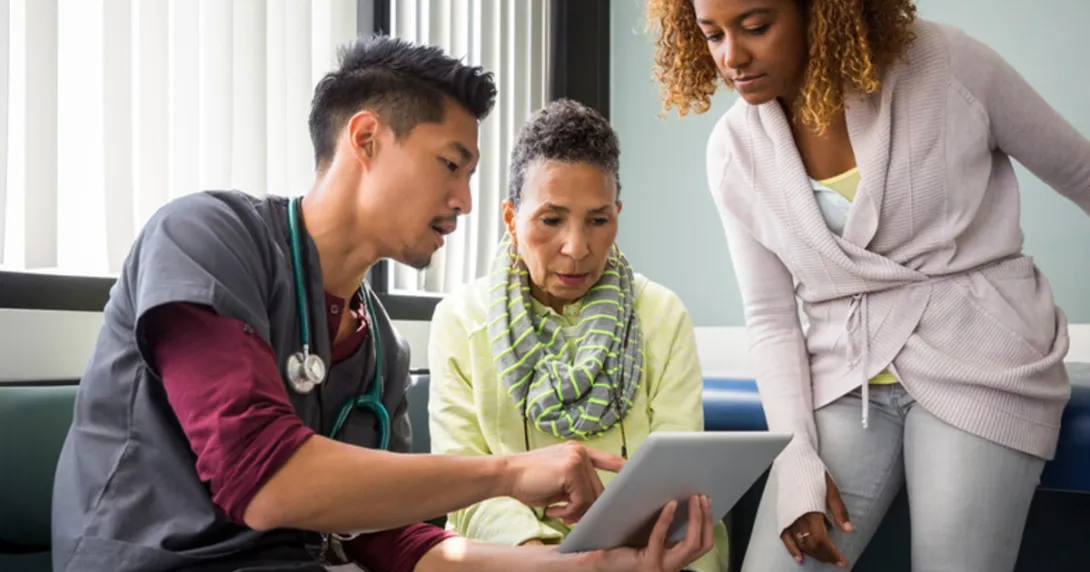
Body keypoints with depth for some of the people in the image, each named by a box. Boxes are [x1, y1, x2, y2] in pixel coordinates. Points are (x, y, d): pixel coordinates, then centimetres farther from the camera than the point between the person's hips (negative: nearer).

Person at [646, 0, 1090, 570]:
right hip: (847, 379, 3)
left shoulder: (945, 63, -10)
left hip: (979, 363, -2)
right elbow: (770, 318, 2)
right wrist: (798, 459, -8)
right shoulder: (735, 151, -1)